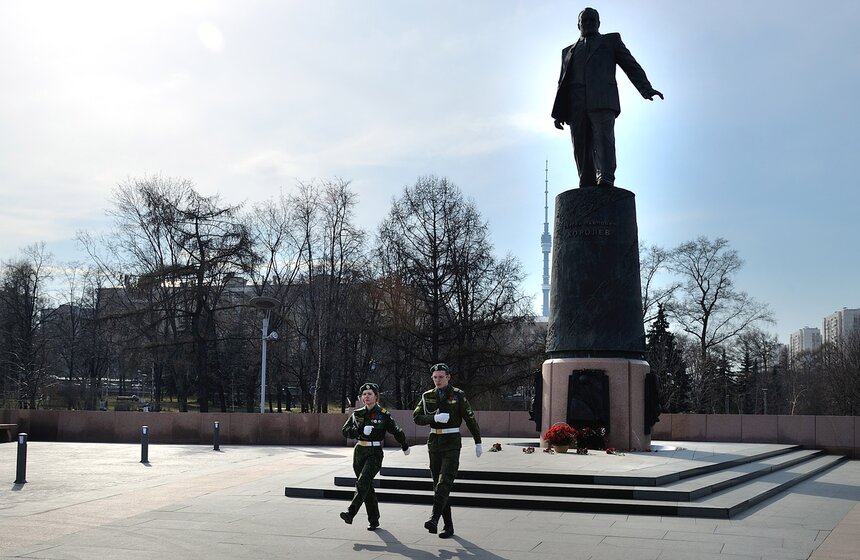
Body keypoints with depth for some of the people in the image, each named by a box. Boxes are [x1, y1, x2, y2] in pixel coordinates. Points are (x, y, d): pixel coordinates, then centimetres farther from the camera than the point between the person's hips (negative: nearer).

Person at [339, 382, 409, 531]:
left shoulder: (383, 415, -4)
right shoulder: (357, 414, 8)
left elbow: (396, 431, 6)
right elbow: (345, 431, 3)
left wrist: (405, 446, 17)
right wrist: (360, 430, -14)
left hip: (375, 453, -5)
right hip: (359, 451, 5)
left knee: (363, 482, -23)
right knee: (367, 487, 9)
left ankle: (351, 513, -33)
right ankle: (374, 520, 19)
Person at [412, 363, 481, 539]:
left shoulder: (458, 395, -1)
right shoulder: (427, 396, 8)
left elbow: (470, 419, 3)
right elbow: (416, 417, 0)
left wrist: (478, 442, 4)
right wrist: (434, 418, -17)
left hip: (452, 443, -5)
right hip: (434, 443, 5)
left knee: (444, 482, -20)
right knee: (438, 485, 5)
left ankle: (434, 519, -31)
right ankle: (448, 526, 11)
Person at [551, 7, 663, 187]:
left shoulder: (611, 40, 24)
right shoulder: (568, 51, 32)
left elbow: (631, 65, 12)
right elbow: (562, 83, 26)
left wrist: (646, 88, -6)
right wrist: (559, 113, 12)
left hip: (602, 100, -3)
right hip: (575, 105, 3)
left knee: (604, 137, -23)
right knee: (582, 148, -9)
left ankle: (605, 179, -37)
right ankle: (587, 187, -14)